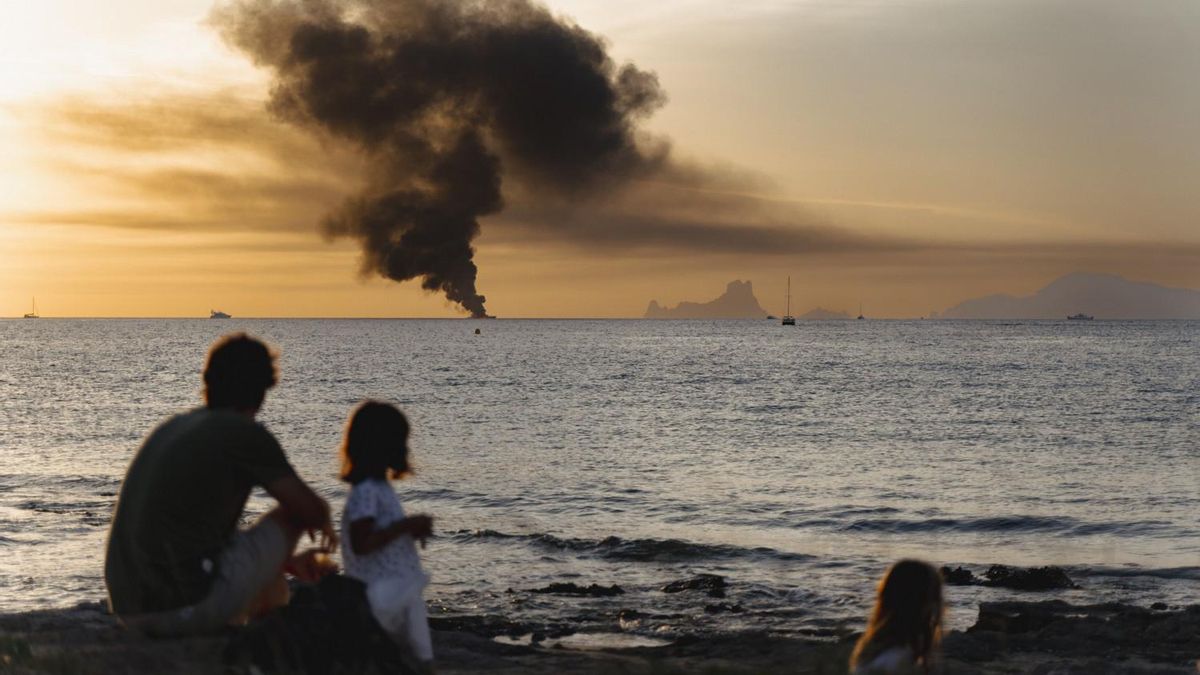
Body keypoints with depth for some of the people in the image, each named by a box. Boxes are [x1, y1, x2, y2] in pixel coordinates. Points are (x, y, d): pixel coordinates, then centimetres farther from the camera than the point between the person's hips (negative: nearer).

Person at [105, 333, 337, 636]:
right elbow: (311, 510, 0)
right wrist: (323, 521, 26)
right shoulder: (247, 435, -7)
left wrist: (286, 560, 32)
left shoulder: (171, 428, 16)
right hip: (191, 608, -9)